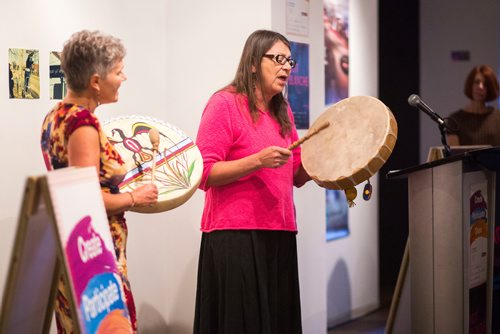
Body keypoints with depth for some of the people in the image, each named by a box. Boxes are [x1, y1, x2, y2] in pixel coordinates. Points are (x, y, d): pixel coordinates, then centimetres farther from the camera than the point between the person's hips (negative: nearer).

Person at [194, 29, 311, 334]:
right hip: (235, 236, -7)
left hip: (280, 235, 7)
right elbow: (204, 173, -12)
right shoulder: (225, 103, -6)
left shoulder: (283, 111, 15)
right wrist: (258, 160, -21)